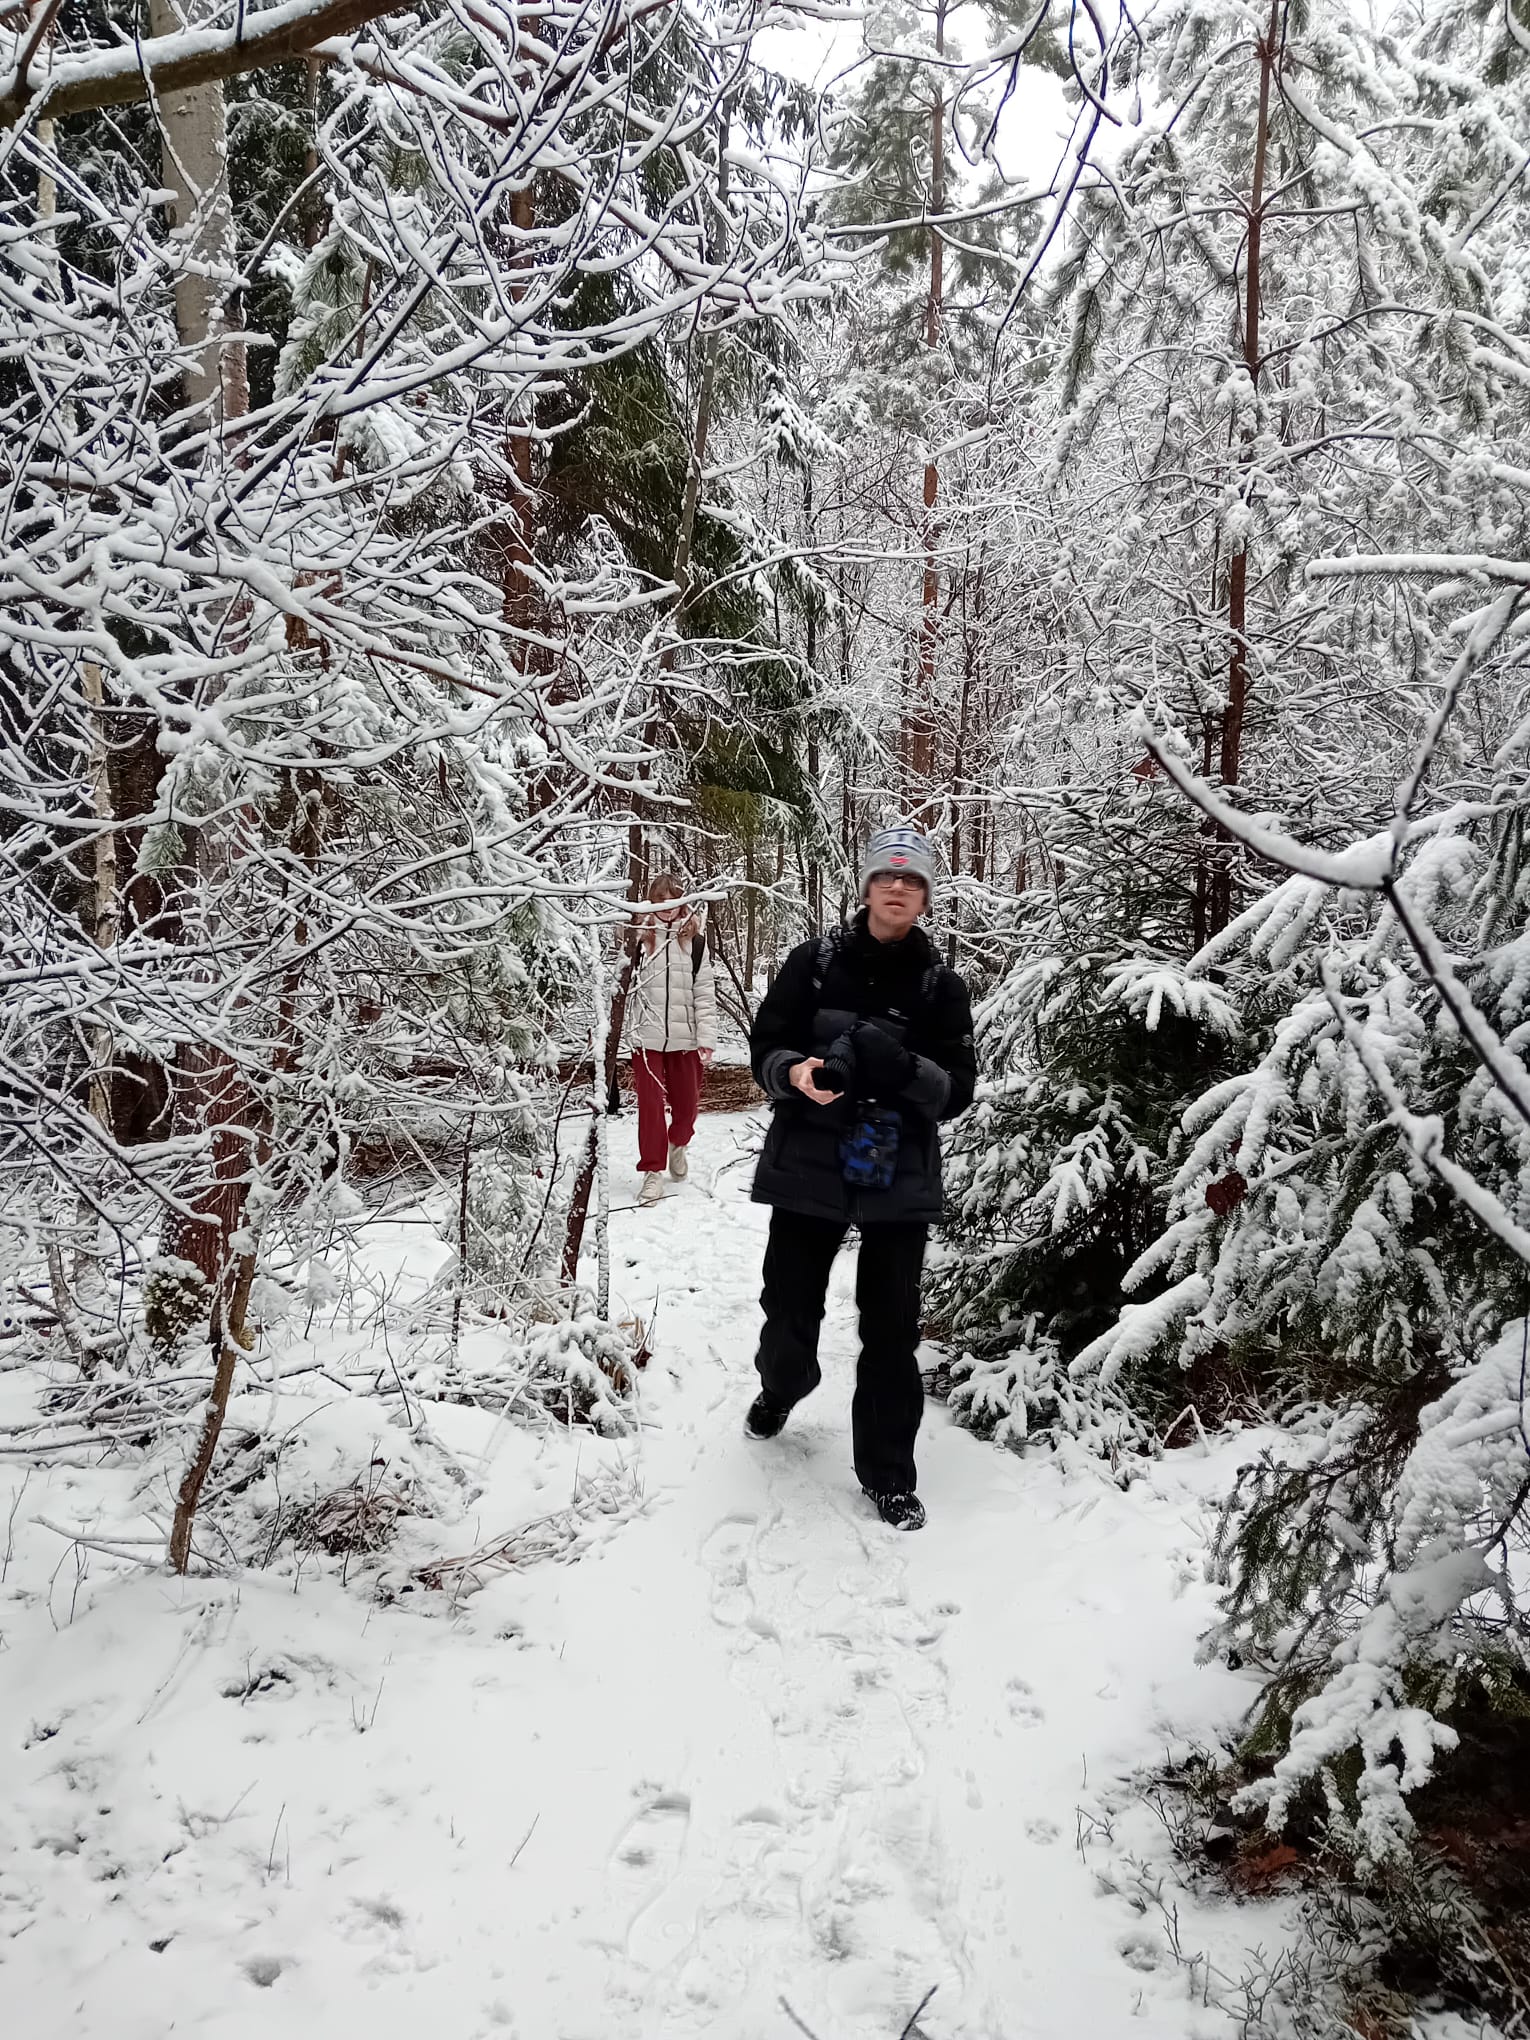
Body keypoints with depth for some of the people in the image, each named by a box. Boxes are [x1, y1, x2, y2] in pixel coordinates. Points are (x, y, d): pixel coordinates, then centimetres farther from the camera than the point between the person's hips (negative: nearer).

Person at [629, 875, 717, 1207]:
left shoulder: (694, 941, 1)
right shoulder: (639, 938, -1)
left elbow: (705, 993, 0)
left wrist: (707, 1038, -5)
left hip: (684, 1037, 1)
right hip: (646, 1037, -1)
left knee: (686, 1102, 12)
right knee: (650, 1104, -1)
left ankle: (678, 1145, 42)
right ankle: (653, 1171, 10)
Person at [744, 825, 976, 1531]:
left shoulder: (941, 987, 1)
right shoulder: (814, 962, 0)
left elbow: (957, 1090, -3)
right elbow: (765, 1047, 1)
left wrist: (903, 1068, -23)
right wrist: (793, 1072, -22)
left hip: (899, 1175, 0)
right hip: (809, 1163, 0)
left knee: (892, 1329, 4)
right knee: (790, 1312, 7)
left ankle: (888, 1471, 21)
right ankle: (782, 1386, 43)